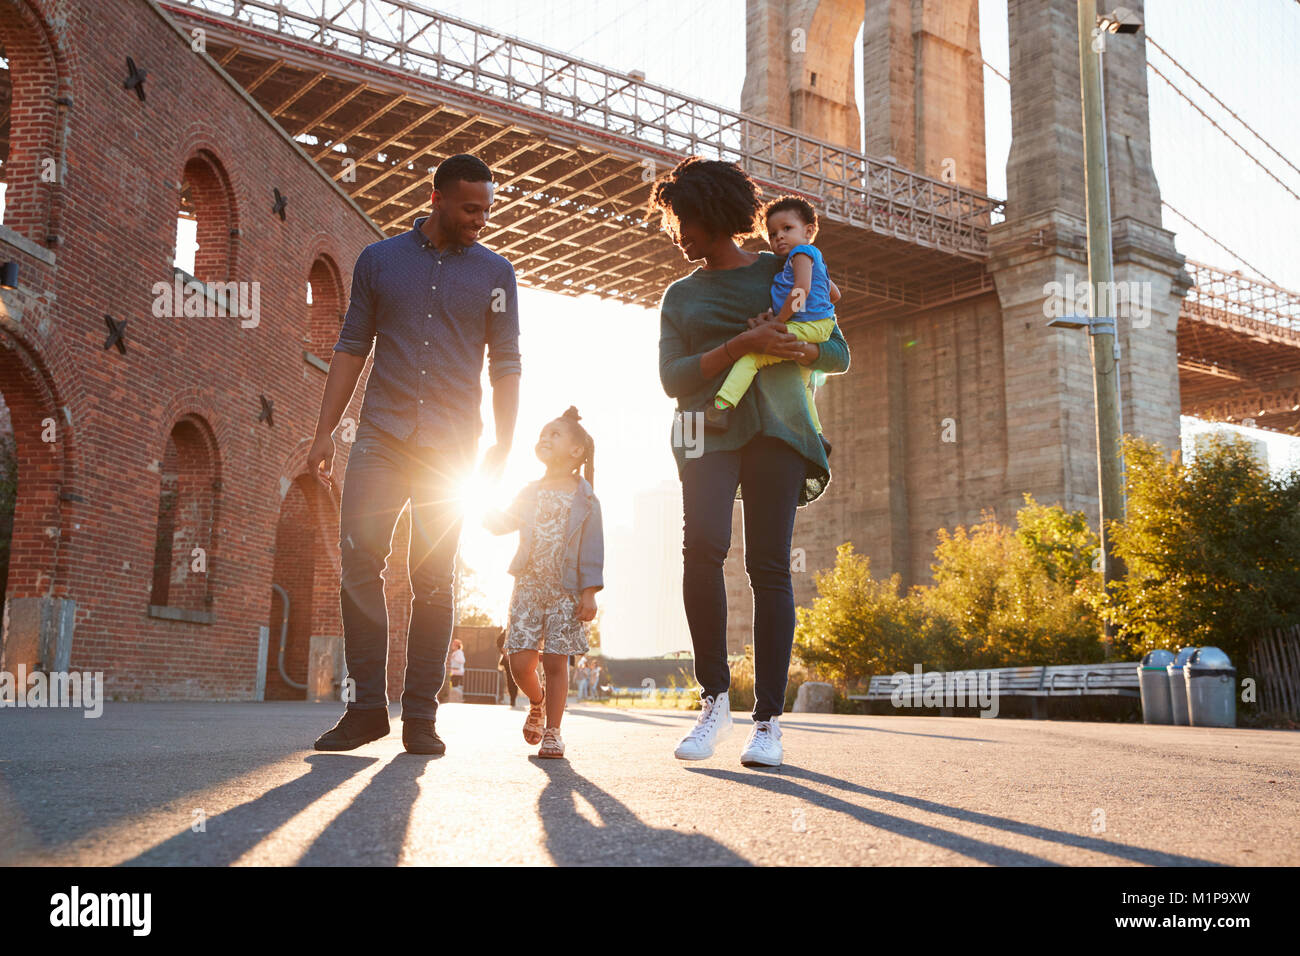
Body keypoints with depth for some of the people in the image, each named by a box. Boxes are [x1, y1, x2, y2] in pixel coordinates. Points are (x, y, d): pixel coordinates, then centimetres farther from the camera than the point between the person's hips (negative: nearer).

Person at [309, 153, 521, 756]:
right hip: (381, 435, 1)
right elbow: (352, 348, 11)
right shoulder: (379, 260, 11)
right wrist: (325, 432, 3)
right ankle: (366, 705, 1)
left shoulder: (495, 274, 10)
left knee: (434, 576, -3)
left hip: (451, 446, -1)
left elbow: (505, 365, 8)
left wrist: (502, 447, 0)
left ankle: (421, 715, 3)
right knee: (358, 558, -8)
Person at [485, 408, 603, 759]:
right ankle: (538, 702, 28)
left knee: (556, 661, -3)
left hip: (565, 590, -3)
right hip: (528, 585, 3)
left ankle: (552, 731, 9)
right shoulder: (530, 493, 12)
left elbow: (592, 547, -2)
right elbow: (504, 523, 17)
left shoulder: (584, 499, 0)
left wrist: (589, 593, -7)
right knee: (520, 661, -3)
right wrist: (486, 512, -2)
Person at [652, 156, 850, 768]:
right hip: (708, 430, 1)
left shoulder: (781, 271, 16)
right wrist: (741, 345, -9)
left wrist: (794, 348, -9)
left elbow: (839, 355, 13)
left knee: (769, 564, -9)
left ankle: (768, 719, -5)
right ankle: (714, 699, -12)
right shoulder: (679, 296, 21)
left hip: (775, 425, -1)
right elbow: (673, 378, 5)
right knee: (702, 545, -23)